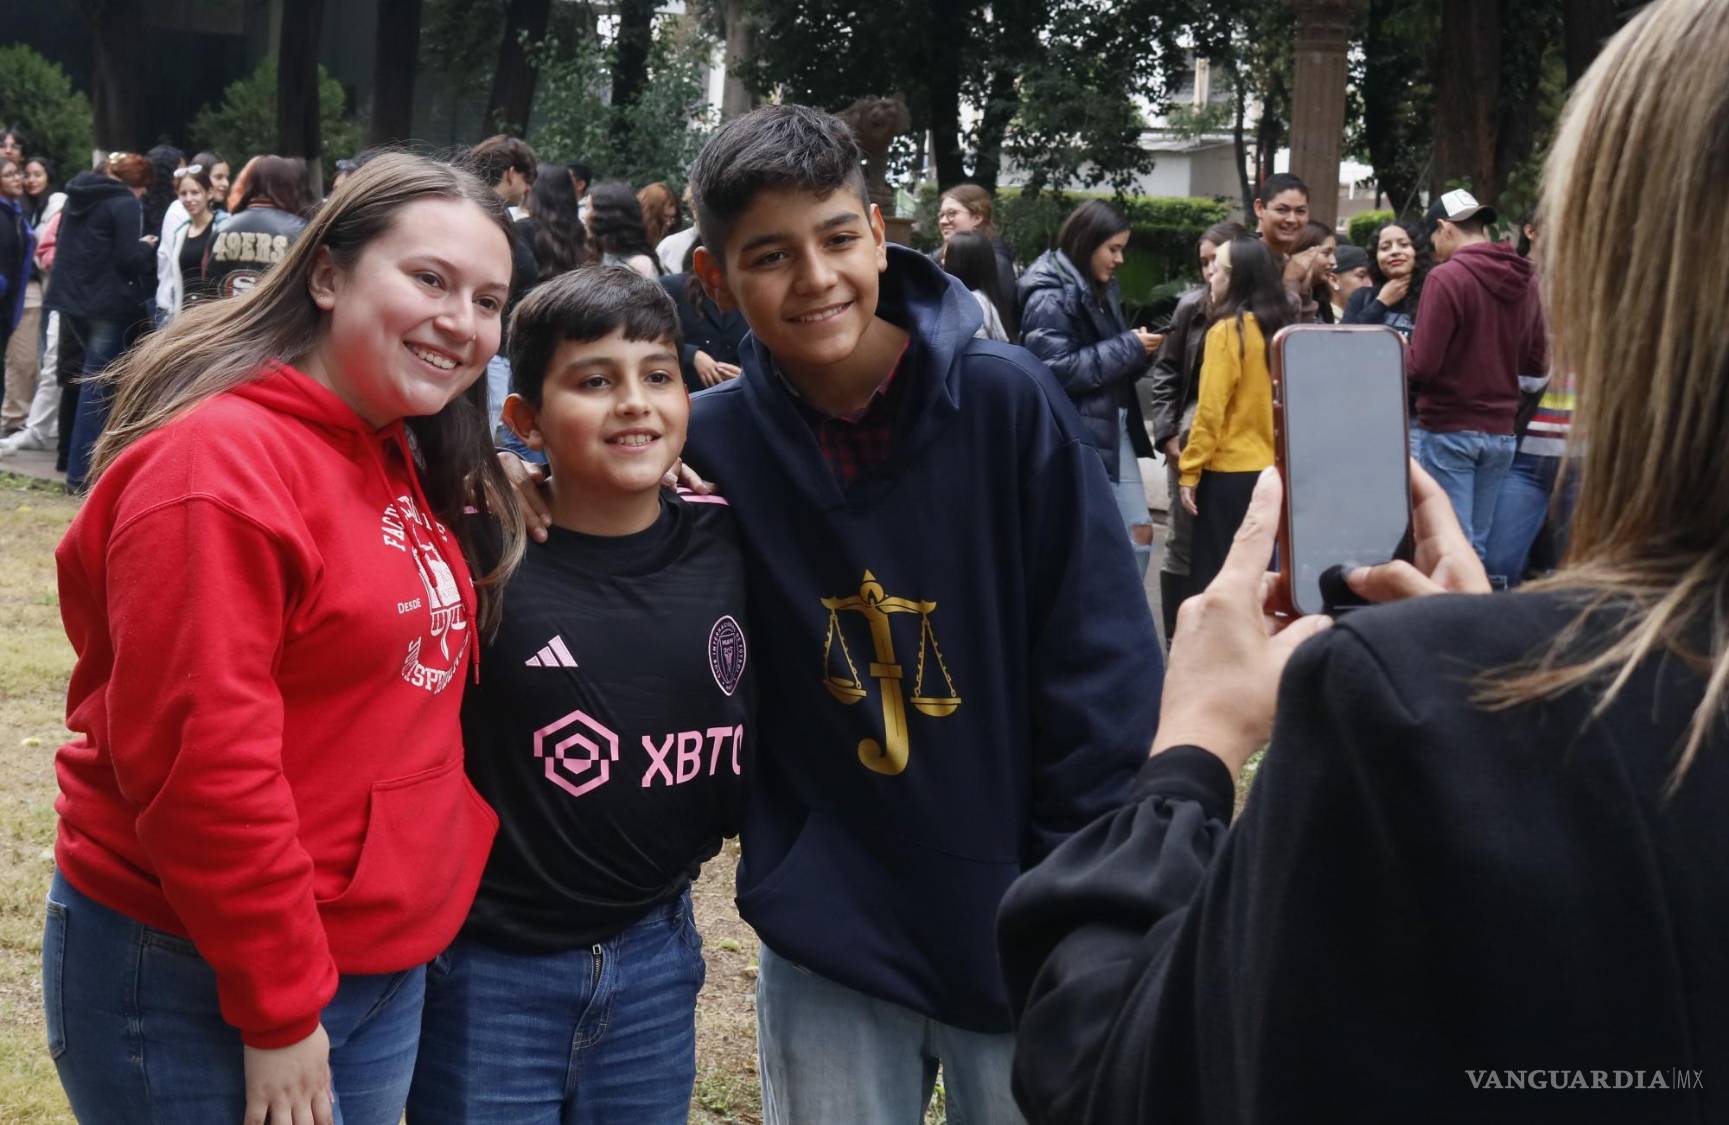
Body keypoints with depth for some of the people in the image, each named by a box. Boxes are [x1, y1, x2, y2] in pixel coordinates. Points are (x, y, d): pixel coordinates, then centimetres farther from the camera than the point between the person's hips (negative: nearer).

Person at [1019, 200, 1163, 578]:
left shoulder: (1101, 288, 14)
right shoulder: (1050, 297, -15)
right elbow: (1057, 370, -23)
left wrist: (1138, 351, -1)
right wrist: (1129, 348, -18)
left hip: (1113, 429, 9)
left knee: (1139, 531, 9)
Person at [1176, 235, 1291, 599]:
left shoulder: (1228, 330, -12)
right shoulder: (1282, 328, 8)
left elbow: (1210, 409, -15)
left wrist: (1190, 471, -9)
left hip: (1229, 472, -7)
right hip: (1273, 469, 7)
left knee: (1214, 576, 1)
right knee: (1261, 574, 12)